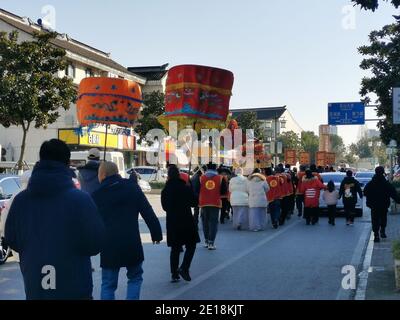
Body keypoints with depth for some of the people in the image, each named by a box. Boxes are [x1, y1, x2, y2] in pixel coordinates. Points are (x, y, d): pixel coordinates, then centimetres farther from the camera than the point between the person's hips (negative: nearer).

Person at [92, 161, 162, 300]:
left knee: (108, 284, 11)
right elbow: (148, 213, 0)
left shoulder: (96, 195, 1)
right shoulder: (132, 187, 3)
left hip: (108, 246, 0)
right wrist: (156, 233, 7)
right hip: (132, 244, 0)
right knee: (135, 278, 19)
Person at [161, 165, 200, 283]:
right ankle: (184, 268, -7)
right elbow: (195, 202, -2)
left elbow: (164, 207, 8)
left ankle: (174, 274, 12)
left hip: (172, 223, 3)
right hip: (186, 222, -3)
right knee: (190, 246, 10)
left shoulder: (165, 191, -1)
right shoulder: (186, 188, -11)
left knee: (175, 249, 12)